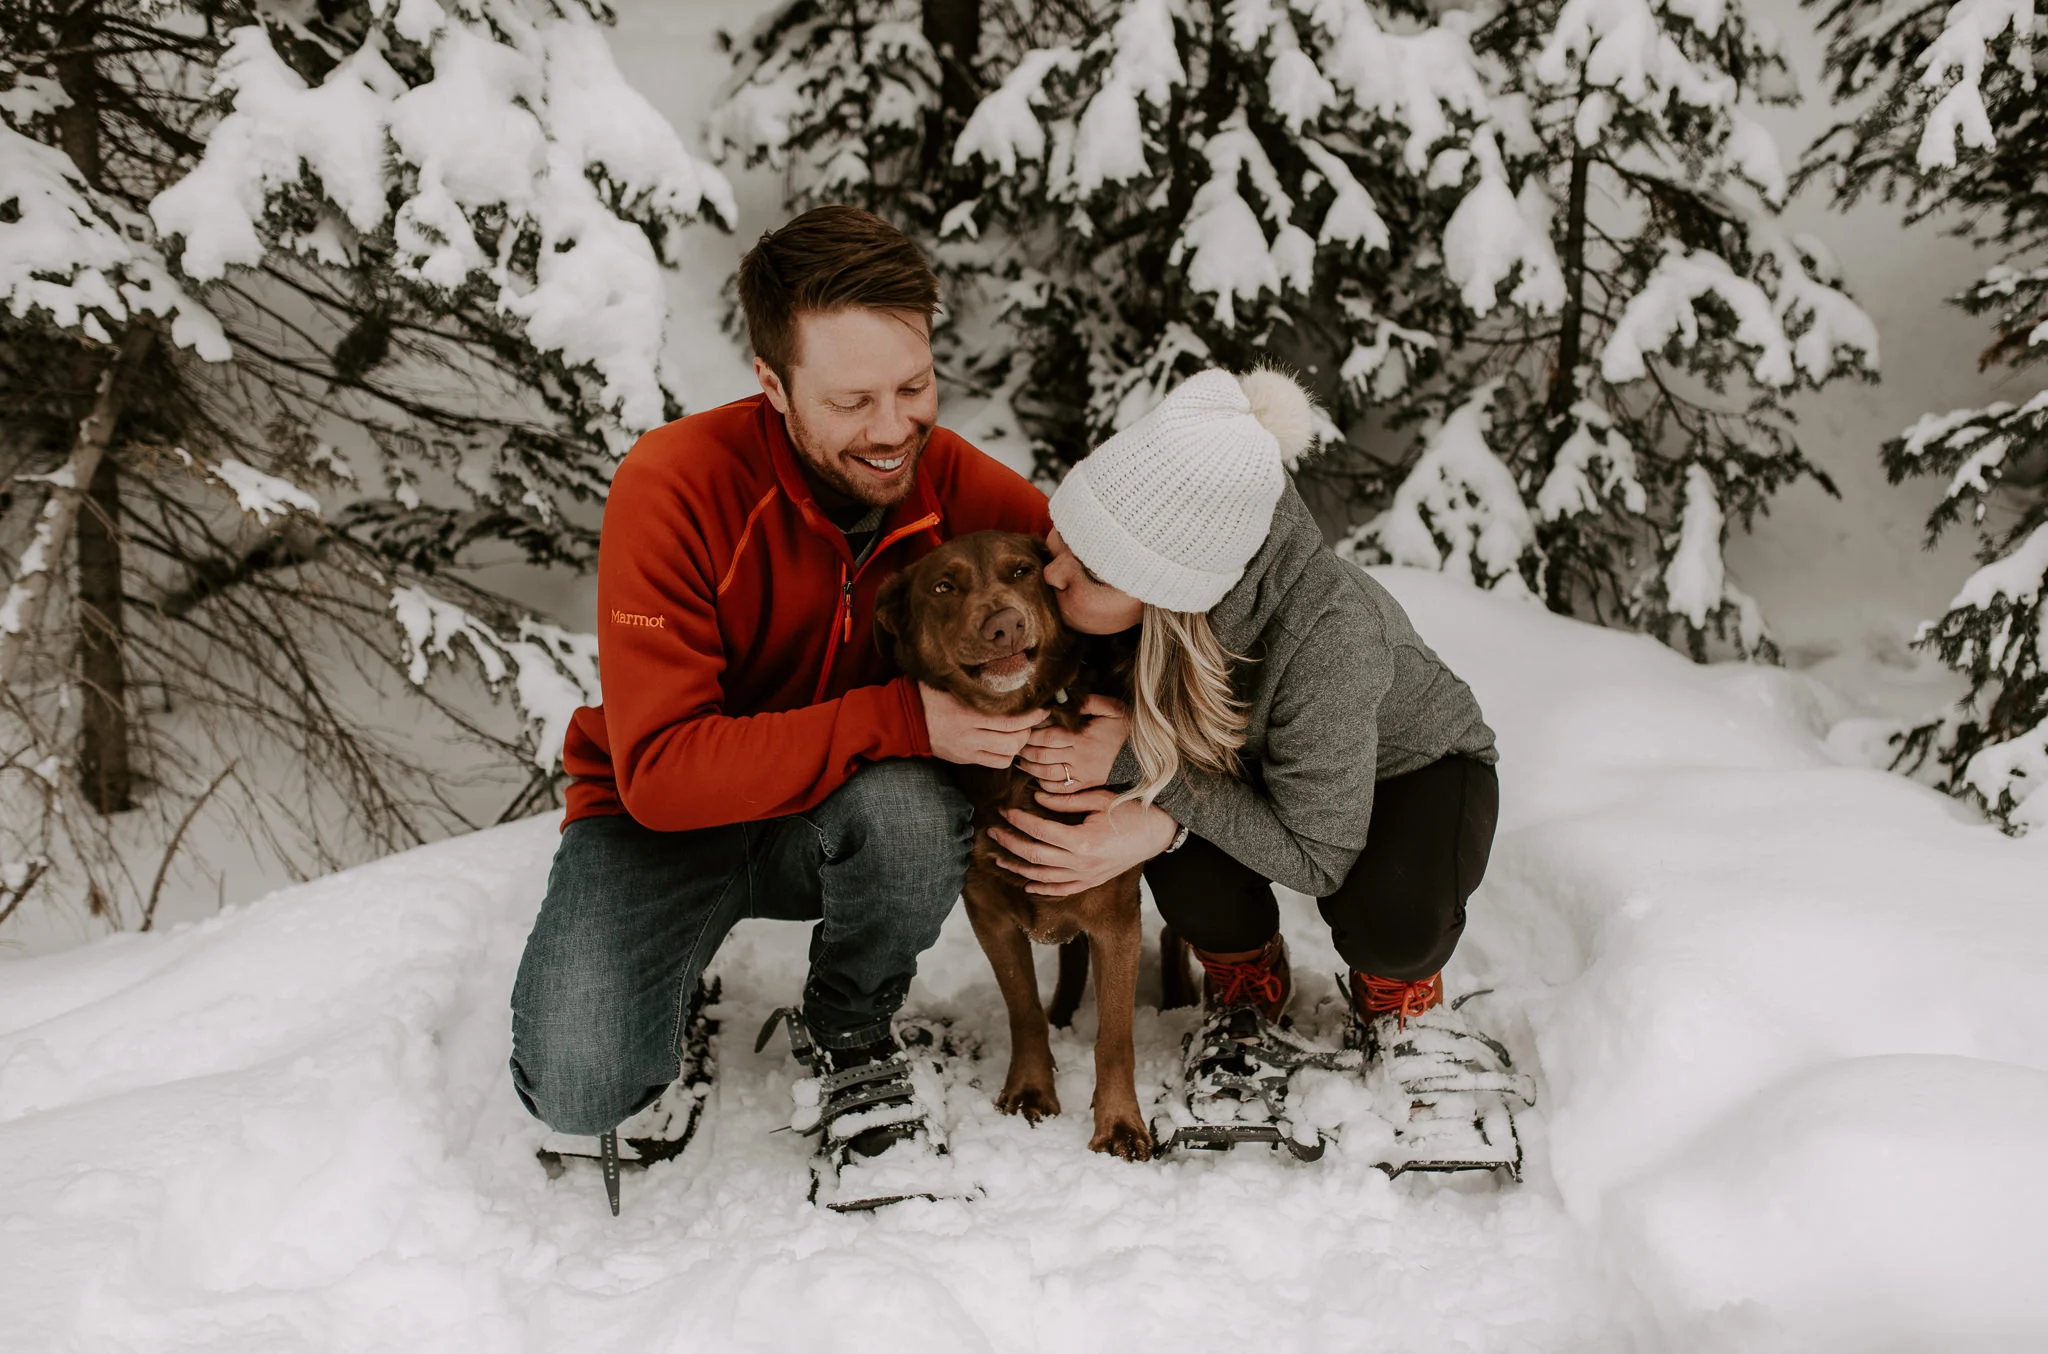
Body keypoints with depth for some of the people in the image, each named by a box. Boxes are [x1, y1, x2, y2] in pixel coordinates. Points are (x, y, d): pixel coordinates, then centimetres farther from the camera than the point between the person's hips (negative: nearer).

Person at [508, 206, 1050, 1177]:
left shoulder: (950, 482, -16)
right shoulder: (672, 487, -25)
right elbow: (660, 770, -30)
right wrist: (899, 719, -38)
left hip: (846, 817, 2)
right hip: (662, 818, -2)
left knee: (912, 810, -35)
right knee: (576, 1087, -24)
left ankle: (854, 1026, -1)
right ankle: (670, 982, 14)